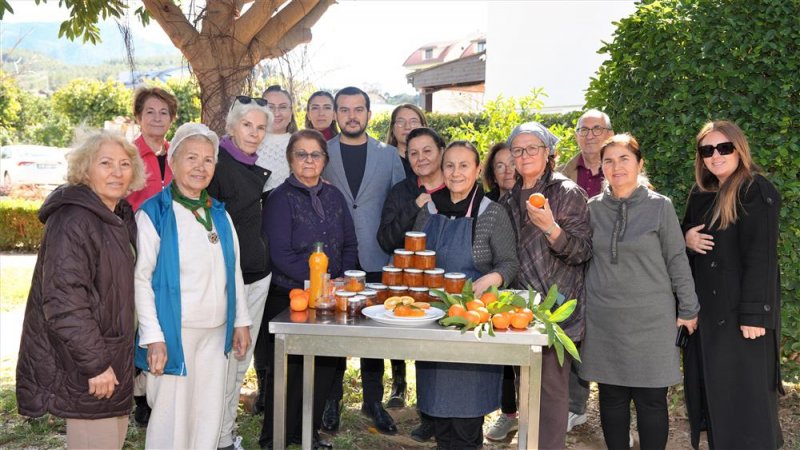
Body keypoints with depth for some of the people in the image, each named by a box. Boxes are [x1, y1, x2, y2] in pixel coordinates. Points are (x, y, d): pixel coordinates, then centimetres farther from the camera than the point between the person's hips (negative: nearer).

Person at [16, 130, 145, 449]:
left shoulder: (120, 216, 9)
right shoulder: (73, 220, -19)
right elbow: (64, 302, -25)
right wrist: (95, 363, -23)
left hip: (111, 355, 9)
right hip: (81, 364, -9)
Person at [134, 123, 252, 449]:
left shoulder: (219, 214, 11)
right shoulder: (154, 213, -8)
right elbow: (141, 278, -11)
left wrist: (241, 321, 11)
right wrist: (153, 336, -16)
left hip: (216, 332, 6)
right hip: (174, 332, -6)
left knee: (210, 417, 12)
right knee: (173, 417, 3)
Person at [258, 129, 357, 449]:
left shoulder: (334, 196, 10)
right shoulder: (281, 198, -6)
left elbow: (349, 245, 11)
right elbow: (280, 254, -14)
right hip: (288, 299, -5)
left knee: (325, 366, 9)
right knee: (288, 369, 3)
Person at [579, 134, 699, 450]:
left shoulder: (660, 206, -3)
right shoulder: (594, 208, 4)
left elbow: (677, 260, 0)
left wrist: (688, 309, 1)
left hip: (651, 319, -2)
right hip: (604, 320, 2)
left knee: (651, 399, 3)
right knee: (612, 397, 9)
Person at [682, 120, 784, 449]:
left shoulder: (756, 191, -11)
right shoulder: (700, 195, 12)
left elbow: (761, 256, -16)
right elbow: (687, 234, 22)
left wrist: (754, 314, -20)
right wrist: (686, 239, -3)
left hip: (741, 311, -7)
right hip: (706, 309, 7)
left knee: (744, 394, -1)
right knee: (709, 388, 12)